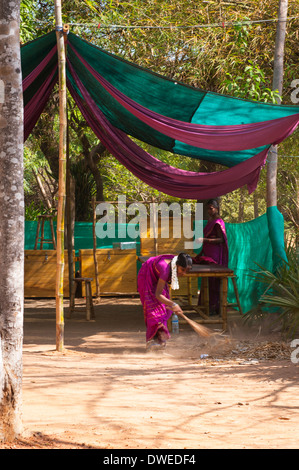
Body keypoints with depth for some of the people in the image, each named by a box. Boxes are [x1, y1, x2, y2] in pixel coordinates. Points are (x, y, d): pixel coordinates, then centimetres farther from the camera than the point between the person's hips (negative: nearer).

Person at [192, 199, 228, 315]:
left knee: (214, 281, -8)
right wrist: (201, 252, 21)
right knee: (208, 280, 10)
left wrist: (205, 240, -27)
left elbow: (221, 239, -20)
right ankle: (207, 306, 15)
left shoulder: (218, 222, -13)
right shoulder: (210, 221, 16)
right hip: (208, 254, 9)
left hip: (215, 256, -9)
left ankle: (214, 307, -5)